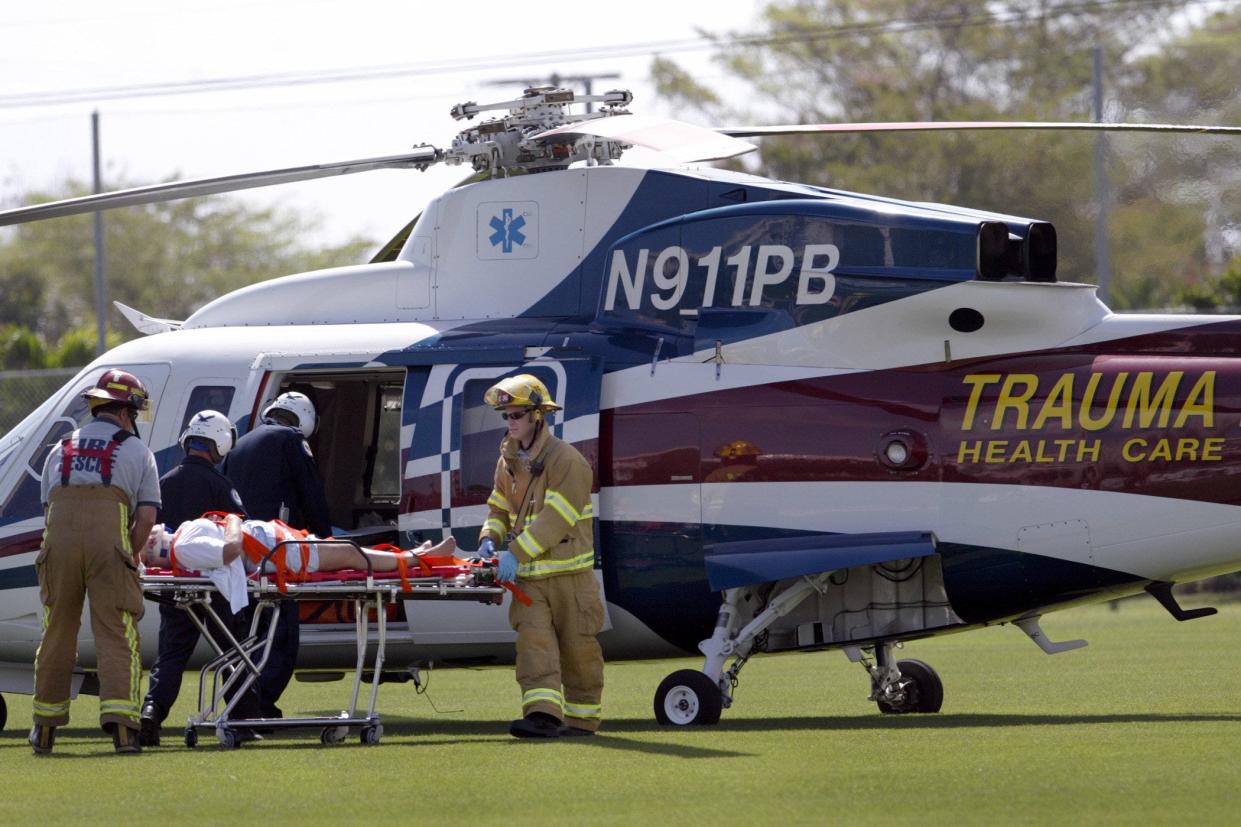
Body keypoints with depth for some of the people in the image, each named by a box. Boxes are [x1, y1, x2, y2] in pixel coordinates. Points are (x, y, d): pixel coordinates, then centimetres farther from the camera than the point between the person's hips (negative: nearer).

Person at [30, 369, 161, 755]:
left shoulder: (60, 451, 26)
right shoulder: (136, 451, 16)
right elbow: (147, 516, 8)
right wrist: (131, 554, 23)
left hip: (58, 536, 3)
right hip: (109, 538, -3)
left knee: (57, 632, 11)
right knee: (116, 633, -3)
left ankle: (45, 727, 16)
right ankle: (120, 718, -16)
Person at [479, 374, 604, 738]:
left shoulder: (567, 461, -13)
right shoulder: (509, 463, 11)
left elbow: (556, 518, -20)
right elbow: (498, 508, 20)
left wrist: (517, 553, -26)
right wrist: (490, 538, -3)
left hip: (569, 574, -6)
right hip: (529, 577, 6)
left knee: (577, 647, 4)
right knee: (533, 641, -11)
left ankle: (581, 718, 16)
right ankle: (543, 715, -21)